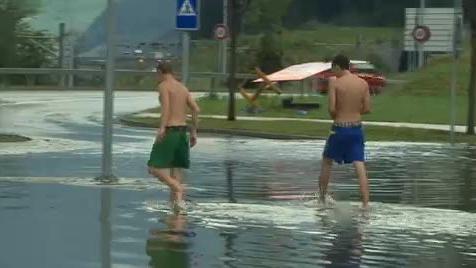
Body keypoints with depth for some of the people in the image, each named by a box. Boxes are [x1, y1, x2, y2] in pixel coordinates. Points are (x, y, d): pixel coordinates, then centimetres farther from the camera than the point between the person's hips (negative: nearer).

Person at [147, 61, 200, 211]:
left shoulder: (164, 86, -4)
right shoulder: (183, 88, 17)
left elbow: (166, 105, -20)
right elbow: (196, 110, 12)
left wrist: (162, 128, -28)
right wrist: (194, 132, 16)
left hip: (169, 131, -7)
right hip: (182, 131, 7)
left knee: (155, 168, -6)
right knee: (176, 167, 11)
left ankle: (178, 188, -25)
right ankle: (176, 200, 5)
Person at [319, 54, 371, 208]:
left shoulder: (334, 82, -9)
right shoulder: (363, 84, 3)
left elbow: (331, 108, -14)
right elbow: (367, 109, 5)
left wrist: (334, 116, 7)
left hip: (340, 128, -3)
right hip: (357, 128, 3)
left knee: (327, 162, 18)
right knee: (360, 167, -1)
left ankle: (322, 198, 26)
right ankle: (365, 204, -10)